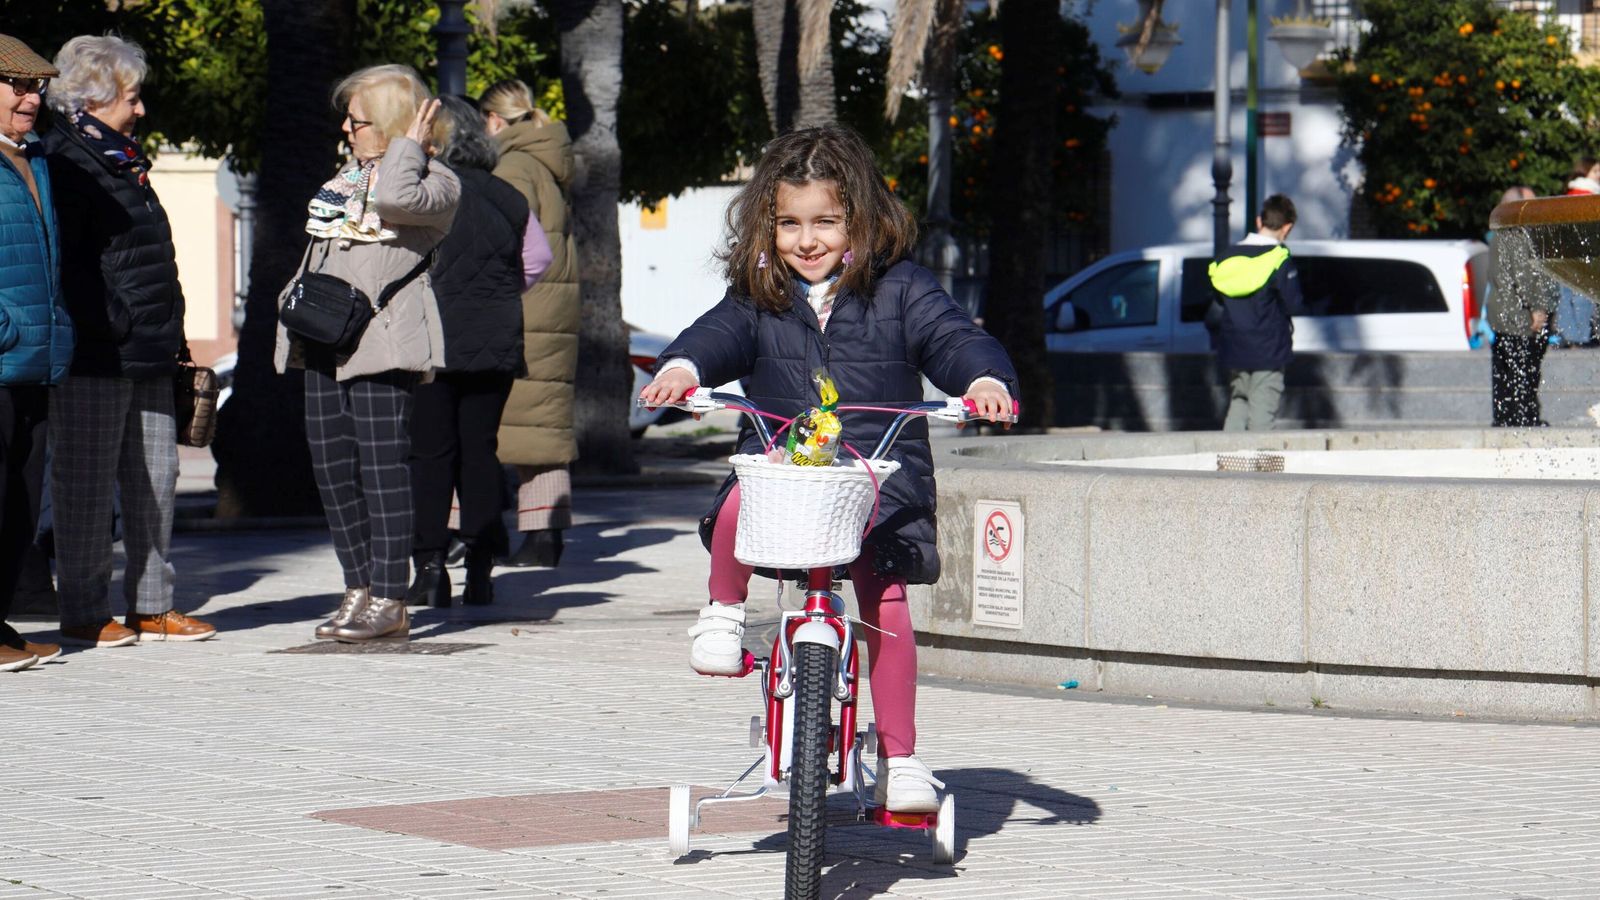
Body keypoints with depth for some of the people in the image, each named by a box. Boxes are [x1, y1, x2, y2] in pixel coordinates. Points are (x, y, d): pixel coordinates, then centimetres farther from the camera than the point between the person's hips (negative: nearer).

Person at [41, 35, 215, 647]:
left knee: (154, 481, 11)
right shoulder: (65, 161, -10)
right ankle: (82, 614, 3)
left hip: (147, 352, 9)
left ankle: (151, 606, 18)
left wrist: (170, 334, 18)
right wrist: (107, 327, -21)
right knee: (88, 483, -2)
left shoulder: (121, 161, 20)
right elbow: (64, 261, -18)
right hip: (95, 356, -9)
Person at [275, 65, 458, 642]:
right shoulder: (344, 178, 23)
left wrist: (409, 145, -8)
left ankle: (390, 603, -8)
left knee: (381, 464, -10)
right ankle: (359, 589, 13)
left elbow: (397, 198, -24)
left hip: (382, 339, -8)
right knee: (331, 465, 6)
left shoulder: (435, 182, -2)